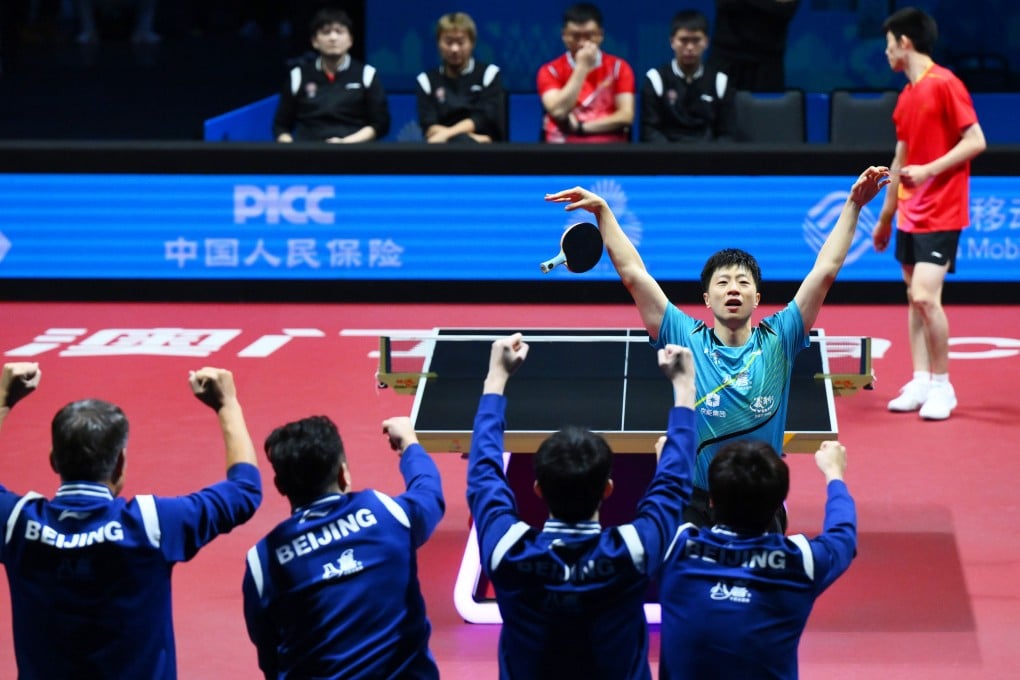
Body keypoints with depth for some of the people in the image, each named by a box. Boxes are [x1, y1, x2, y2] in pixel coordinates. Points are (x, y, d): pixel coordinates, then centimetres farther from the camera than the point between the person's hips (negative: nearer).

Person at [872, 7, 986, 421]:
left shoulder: (944, 84, -12)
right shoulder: (907, 97, 13)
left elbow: (976, 141, -15)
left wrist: (930, 169, -23)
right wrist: (885, 216, 22)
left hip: (941, 213, -9)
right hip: (911, 214, 9)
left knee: (925, 296, -15)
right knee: (914, 298, 8)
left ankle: (941, 386, -4)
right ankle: (921, 382, 13)